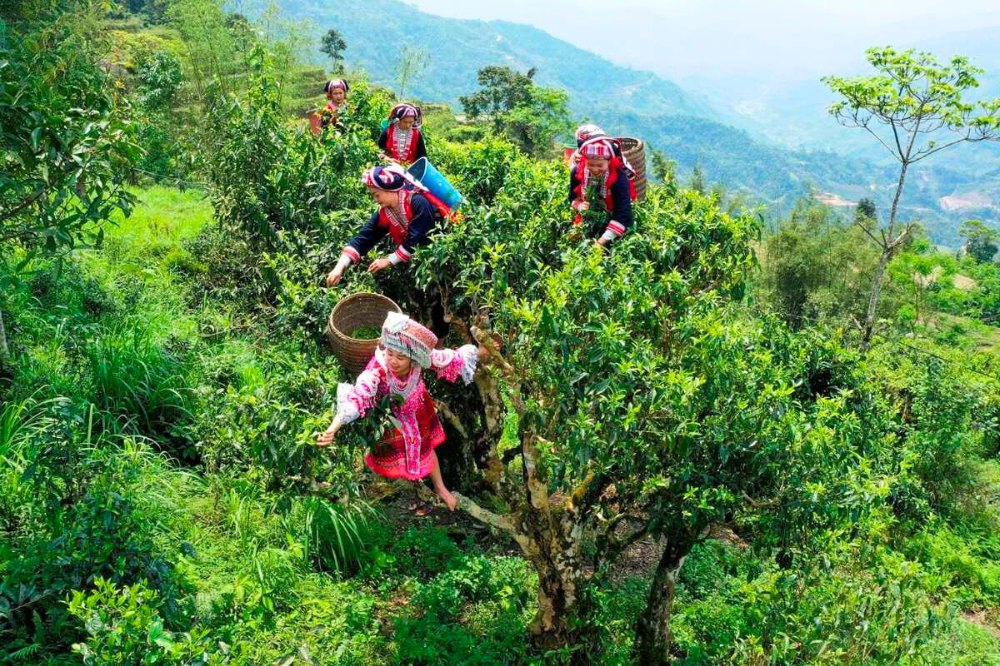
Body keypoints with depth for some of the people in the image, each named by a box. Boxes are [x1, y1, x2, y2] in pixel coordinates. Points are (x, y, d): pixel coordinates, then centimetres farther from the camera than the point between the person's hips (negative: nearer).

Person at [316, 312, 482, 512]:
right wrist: (332, 429, -67)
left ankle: (440, 487, 51)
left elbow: (452, 359, -19)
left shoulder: (422, 358, -36)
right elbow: (356, 397, -55)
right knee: (387, 452, 21)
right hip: (387, 416, -3)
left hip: (415, 411, 3)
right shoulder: (377, 369, -46)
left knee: (425, 447, 25)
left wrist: (482, 351, -9)